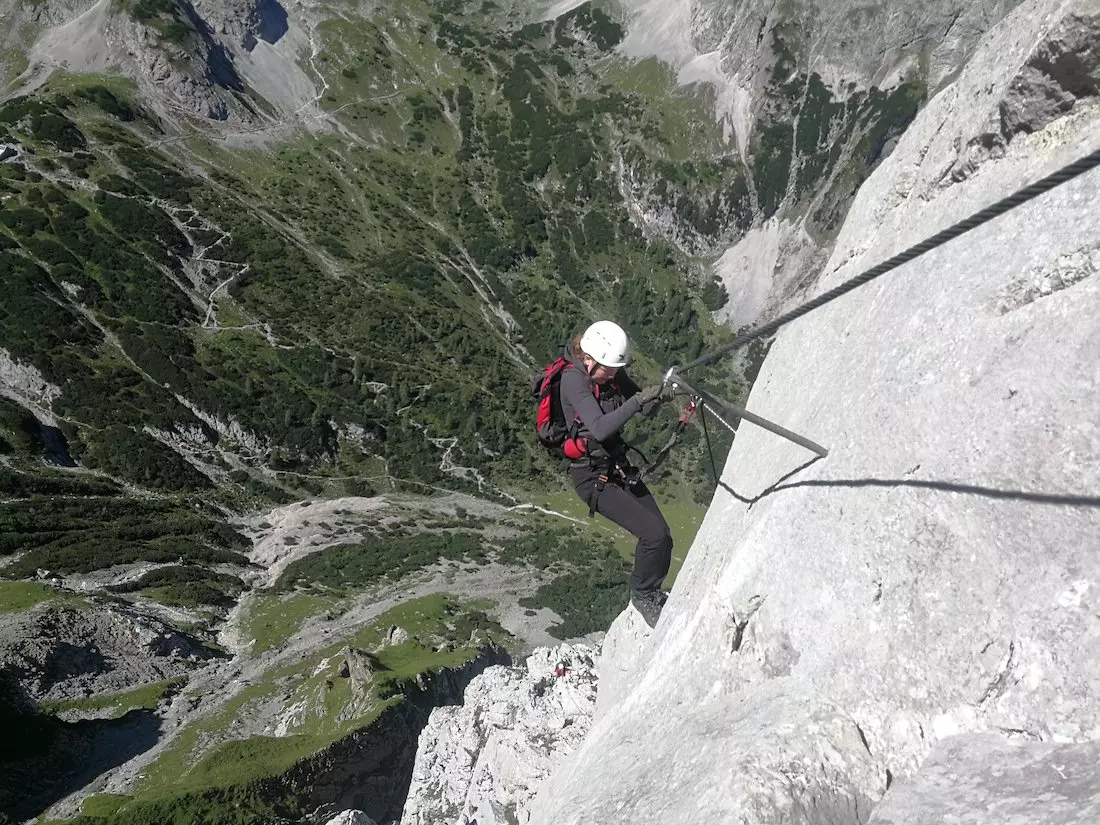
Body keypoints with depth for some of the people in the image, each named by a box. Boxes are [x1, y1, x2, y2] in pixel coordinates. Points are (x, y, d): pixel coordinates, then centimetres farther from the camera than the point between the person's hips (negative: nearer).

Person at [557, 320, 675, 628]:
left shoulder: (612, 373, 0)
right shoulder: (573, 379, -22)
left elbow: (645, 410, 3)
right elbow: (600, 429, -35)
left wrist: (656, 396, -19)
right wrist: (638, 399, -43)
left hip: (619, 467, 7)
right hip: (593, 476, -7)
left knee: (662, 535, 5)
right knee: (654, 534, -14)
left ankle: (650, 591, 30)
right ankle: (643, 595, 11)